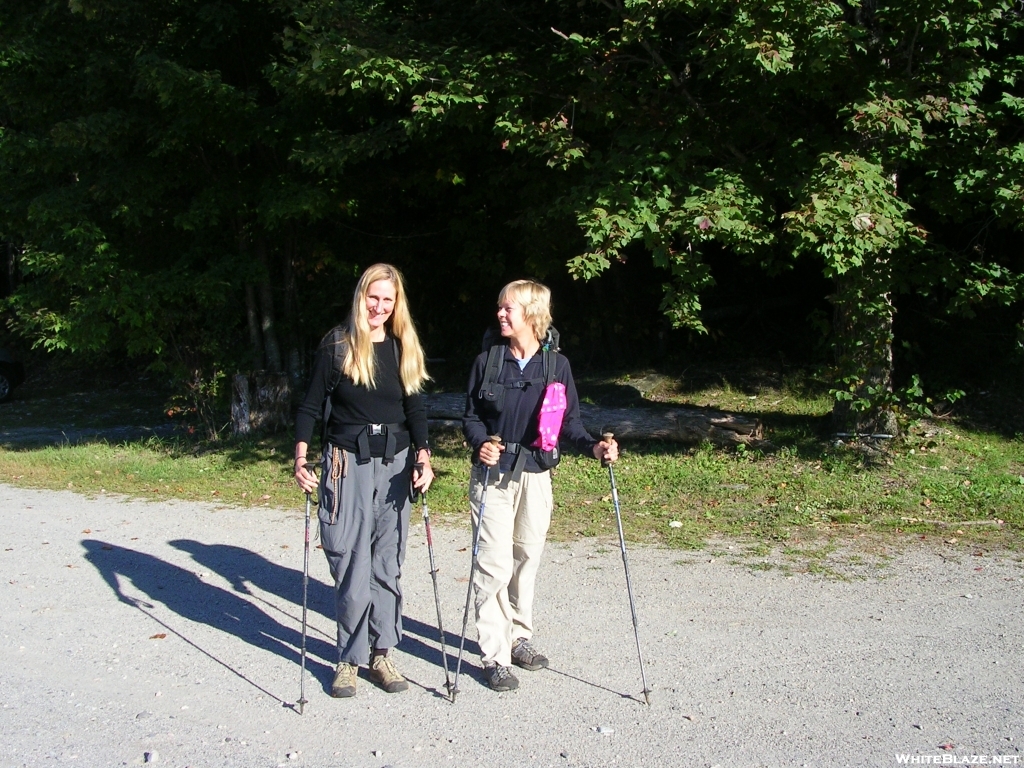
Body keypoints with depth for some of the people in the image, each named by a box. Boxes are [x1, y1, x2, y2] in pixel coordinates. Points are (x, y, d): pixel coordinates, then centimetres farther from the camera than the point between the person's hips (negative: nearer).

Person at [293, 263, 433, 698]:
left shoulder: (405, 349, 9)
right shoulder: (337, 346, -1)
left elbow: (415, 409, 8)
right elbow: (311, 406, -1)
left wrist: (423, 457, -7)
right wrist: (301, 458, -13)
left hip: (395, 463, 3)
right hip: (347, 462, -3)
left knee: (387, 565, 6)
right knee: (352, 565, -3)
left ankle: (381, 653, 15)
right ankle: (350, 659, 9)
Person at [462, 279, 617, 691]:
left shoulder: (556, 365, 0)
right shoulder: (487, 361, 0)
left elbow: (568, 421, 4)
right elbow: (471, 417, 2)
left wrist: (592, 446, -14)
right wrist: (480, 444, -18)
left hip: (536, 475, 2)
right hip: (493, 474, -2)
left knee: (527, 559, 12)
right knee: (494, 563, -6)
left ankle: (518, 637, 29)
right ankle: (494, 654, 2)